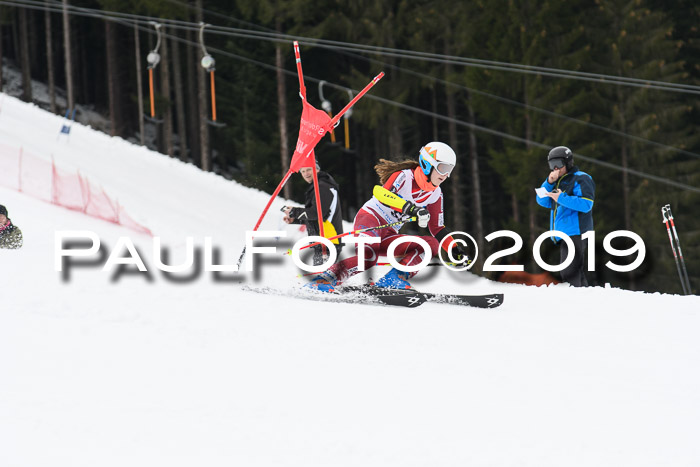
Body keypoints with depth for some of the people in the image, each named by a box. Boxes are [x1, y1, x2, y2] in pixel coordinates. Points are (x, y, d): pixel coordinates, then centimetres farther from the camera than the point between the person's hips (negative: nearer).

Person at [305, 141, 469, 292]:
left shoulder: (435, 194, 11)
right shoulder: (405, 176, -11)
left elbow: (438, 229, 20)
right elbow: (384, 194, -31)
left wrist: (454, 248, 6)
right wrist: (410, 207, -45)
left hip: (388, 237, 8)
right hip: (371, 219, -8)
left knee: (432, 244, -13)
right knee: (367, 258, -37)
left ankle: (394, 279, -23)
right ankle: (324, 279, -30)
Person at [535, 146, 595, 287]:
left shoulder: (580, 179, -4)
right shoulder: (558, 182, 22)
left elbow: (586, 204, -18)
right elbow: (542, 201, 14)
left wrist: (561, 198, -21)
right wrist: (549, 182, 0)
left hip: (575, 232, -9)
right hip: (562, 236, 9)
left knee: (570, 275, -17)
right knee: (577, 275, 12)